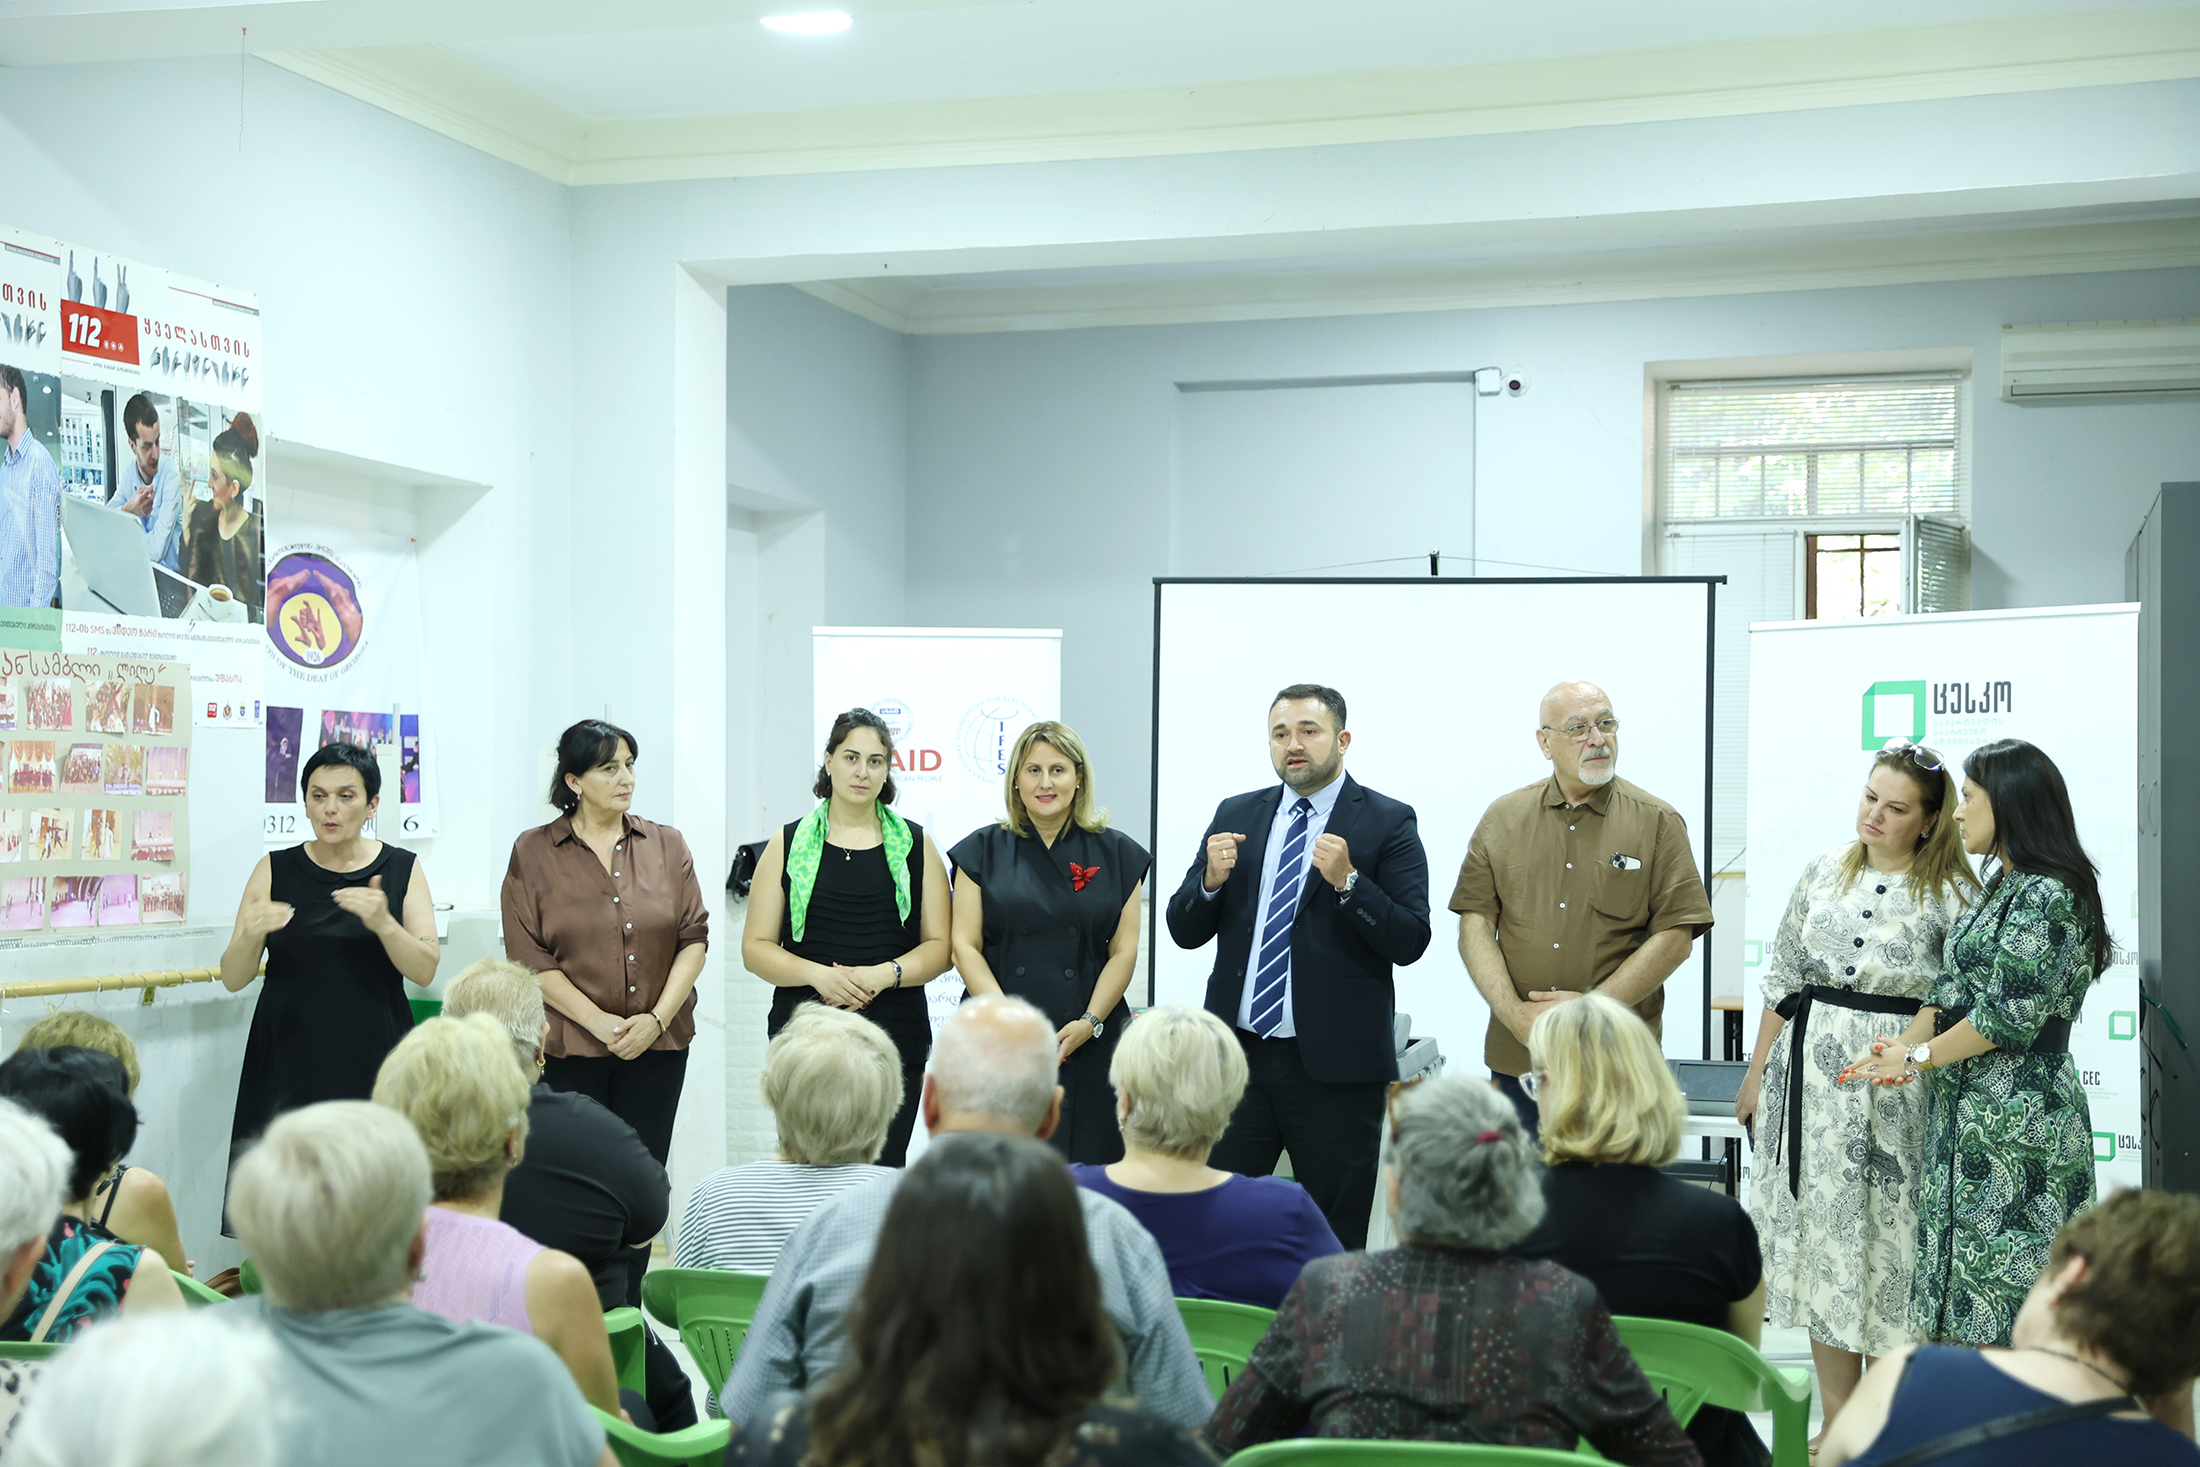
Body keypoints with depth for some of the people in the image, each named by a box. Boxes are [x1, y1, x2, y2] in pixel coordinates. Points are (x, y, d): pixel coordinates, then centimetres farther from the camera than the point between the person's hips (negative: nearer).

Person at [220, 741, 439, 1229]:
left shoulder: (402, 869, 6)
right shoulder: (276, 869, 5)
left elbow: (425, 971, -3)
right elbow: (233, 978, 1)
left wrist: (383, 923, -21)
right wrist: (250, 936, -19)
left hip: (371, 1061, 0)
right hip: (290, 1064, 0)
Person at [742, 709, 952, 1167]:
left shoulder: (915, 845, 11)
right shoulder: (789, 845, 9)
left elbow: (940, 946, 7)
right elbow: (756, 948, 5)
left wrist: (886, 974, -11)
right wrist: (819, 974, -12)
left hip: (895, 1038, 1)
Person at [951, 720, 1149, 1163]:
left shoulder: (1116, 855, 9)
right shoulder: (984, 850, 8)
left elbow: (1123, 951, 5)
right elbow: (965, 946, 2)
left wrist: (1089, 1023, -9)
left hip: (1089, 1045, 1)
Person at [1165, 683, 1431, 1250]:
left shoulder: (1389, 823, -1)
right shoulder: (1236, 815, 11)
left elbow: (1410, 942, -9)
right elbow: (1184, 931, 10)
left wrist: (1346, 881, -22)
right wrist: (1212, 879, -10)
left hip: (1334, 1068, -3)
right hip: (1237, 1056, 3)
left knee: (1336, 1245, 4)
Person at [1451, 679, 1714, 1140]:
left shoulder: (1658, 822, 2)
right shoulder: (1503, 819, 9)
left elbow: (1675, 937, -4)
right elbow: (1475, 925, 4)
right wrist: (1514, 1013, -10)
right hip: (1516, 1059, 2)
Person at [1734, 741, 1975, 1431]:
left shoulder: (1953, 895, -3)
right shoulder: (1824, 872, 8)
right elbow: (1784, 975, 13)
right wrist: (1757, 1070, 13)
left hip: (1897, 1084, -4)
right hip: (1812, 1070, 4)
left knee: (1886, 1238, 0)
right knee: (1820, 1226, 6)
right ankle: (1837, 1422, 17)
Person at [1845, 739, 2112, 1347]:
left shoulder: (2047, 896, -16)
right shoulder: (2003, 887, 15)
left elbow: (2010, 1017, -20)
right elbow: (1954, 985, 14)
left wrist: (1919, 1057, -9)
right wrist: (1901, 1047, -1)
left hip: (2016, 1120, -10)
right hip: (1969, 1114, 10)